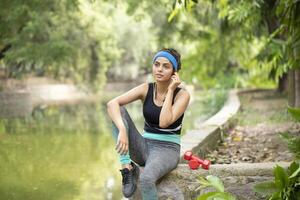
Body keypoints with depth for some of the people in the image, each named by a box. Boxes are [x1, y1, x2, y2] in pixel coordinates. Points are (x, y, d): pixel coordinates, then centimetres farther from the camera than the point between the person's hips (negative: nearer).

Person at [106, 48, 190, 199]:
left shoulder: (182, 94, -9)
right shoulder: (146, 89, -1)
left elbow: (164, 122, -26)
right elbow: (112, 103, -16)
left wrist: (170, 90, -18)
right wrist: (122, 130, -34)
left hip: (167, 150, -4)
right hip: (144, 147, 4)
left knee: (146, 179, -38)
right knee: (118, 111, -17)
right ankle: (127, 167, -21)